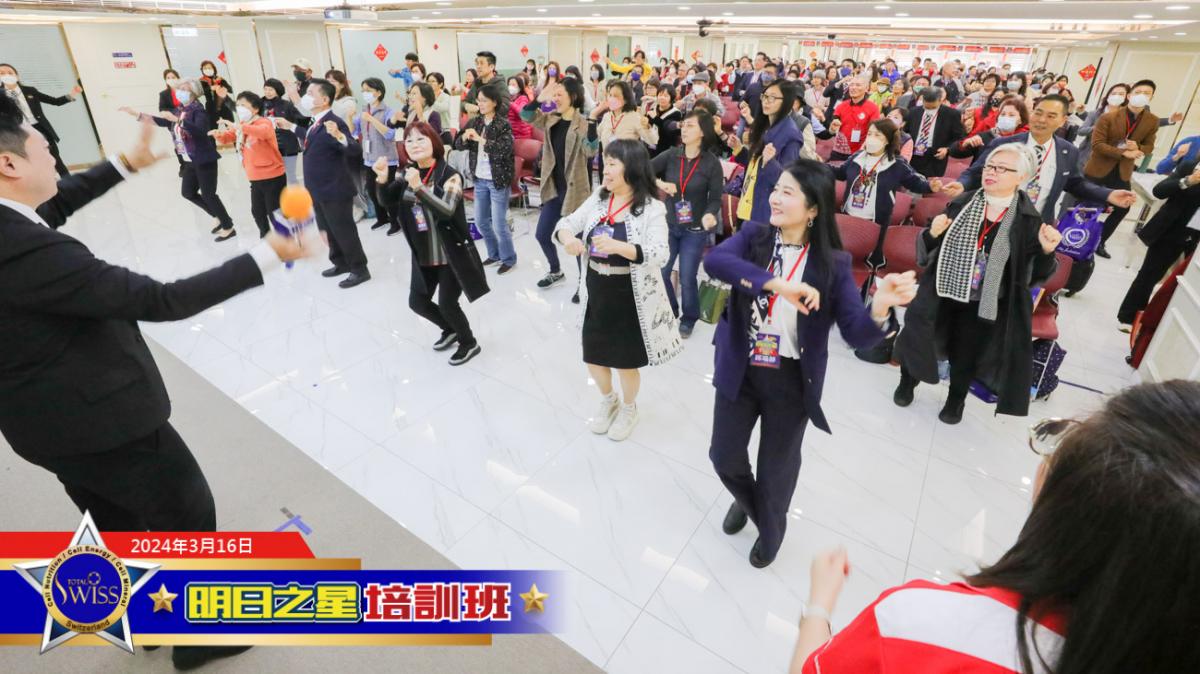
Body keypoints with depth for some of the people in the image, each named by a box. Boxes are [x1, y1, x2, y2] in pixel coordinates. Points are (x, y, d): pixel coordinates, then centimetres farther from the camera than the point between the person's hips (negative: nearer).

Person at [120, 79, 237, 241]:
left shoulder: (198, 110, -14)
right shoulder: (180, 111, 11)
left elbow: (199, 130, -33)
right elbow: (161, 121, 18)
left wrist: (176, 119, -35)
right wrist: (137, 114, 11)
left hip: (205, 160, -9)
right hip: (190, 161, 9)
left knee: (208, 195, -5)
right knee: (188, 192, 15)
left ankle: (228, 227, 6)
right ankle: (219, 217, 25)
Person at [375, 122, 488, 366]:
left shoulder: (449, 175, -16)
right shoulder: (408, 173, 4)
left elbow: (447, 210, -30)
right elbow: (390, 205, -2)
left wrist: (418, 188, -43)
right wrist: (383, 180, -20)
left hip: (451, 254, -7)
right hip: (422, 255, 7)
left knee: (447, 304, -2)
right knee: (417, 302, 13)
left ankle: (469, 343, 26)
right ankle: (451, 330, 40)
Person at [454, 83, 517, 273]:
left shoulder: (503, 124, -11)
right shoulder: (474, 122, 6)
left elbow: (505, 149, -25)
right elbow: (458, 145, 4)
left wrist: (480, 139, -27)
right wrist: (465, 137, -17)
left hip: (498, 180, -6)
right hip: (480, 180, 7)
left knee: (499, 224, -3)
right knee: (480, 221, 15)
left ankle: (509, 258, 17)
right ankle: (494, 254, 33)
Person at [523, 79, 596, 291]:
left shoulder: (583, 123, -12)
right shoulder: (551, 120, 7)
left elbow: (591, 151, -26)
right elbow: (526, 116, 3)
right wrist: (539, 100, -14)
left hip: (575, 190, -7)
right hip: (553, 188, 7)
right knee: (542, 234, 14)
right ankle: (556, 271, 37)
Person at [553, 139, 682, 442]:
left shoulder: (651, 208, -15)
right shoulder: (598, 199, 1)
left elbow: (659, 254, -26)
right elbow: (566, 223, 5)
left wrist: (618, 246, -40)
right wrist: (567, 238, -19)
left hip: (630, 297, -5)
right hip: (596, 293, 5)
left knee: (626, 361, 11)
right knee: (593, 358, 16)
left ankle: (628, 408, 42)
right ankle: (608, 400, 47)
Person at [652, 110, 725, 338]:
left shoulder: (712, 163, -12)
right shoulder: (671, 155, -5)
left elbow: (715, 199, -11)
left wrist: (709, 215, -31)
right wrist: (660, 184, -17)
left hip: (695, 230, -3)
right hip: (668, 225, 3)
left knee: (687, 278, 2)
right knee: (660, 272, 6)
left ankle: (688, 319, 27)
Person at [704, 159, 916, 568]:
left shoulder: (832, 263, -10)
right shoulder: (753, 235, -7)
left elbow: (858, 335, -18)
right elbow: (714, 261, -29)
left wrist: (880, 308, -40)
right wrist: (776, 283, -40)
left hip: (792, 381, -1)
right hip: (740, 371, 2)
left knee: (777, 466, 16)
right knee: (724, 455, 15)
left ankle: (771, 529, 48)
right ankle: (746, 499, 51)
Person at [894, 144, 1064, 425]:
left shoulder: (1029, 219, -9)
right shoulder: (961, 203, -5)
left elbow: (1035, 275, -7)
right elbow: (926, 251, 0)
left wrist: (1047, 250, -25)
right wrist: (933, 233, -20)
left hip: (984, 305, -1)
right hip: (943, 293, 1)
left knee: (966, 356, 15)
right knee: (916, 337, 10)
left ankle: (956, 399, 42)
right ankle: (908, 380, 40)